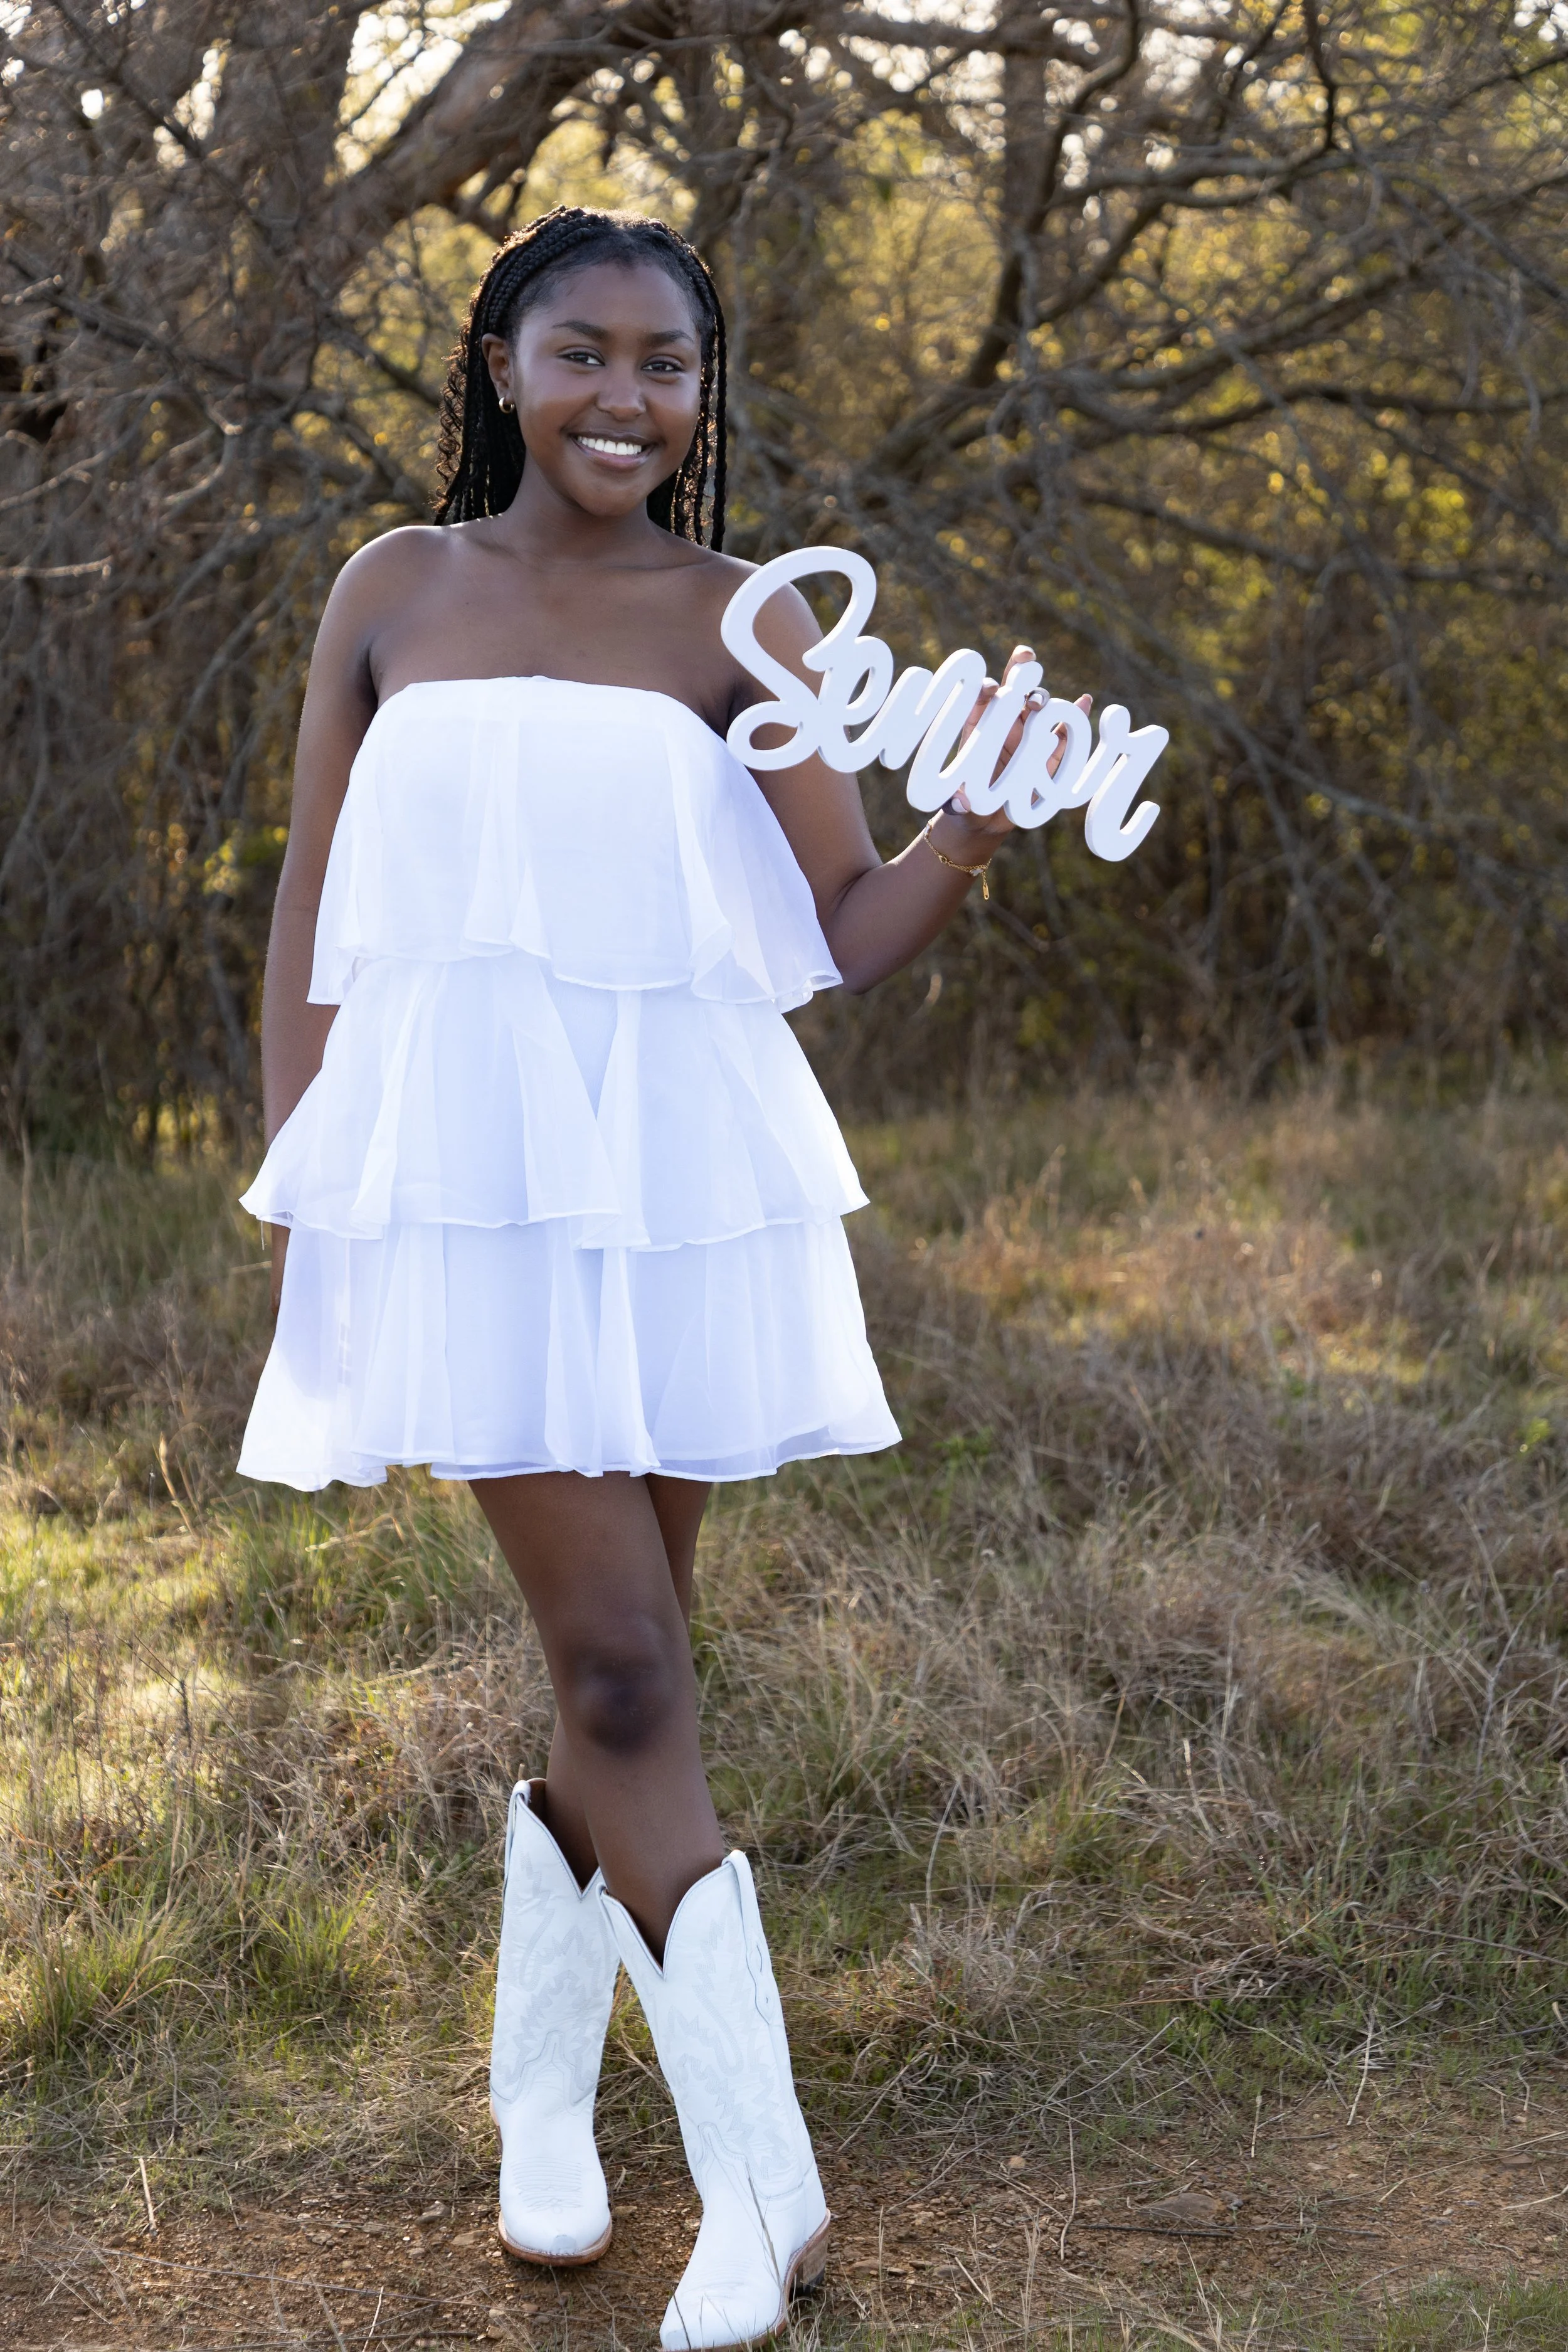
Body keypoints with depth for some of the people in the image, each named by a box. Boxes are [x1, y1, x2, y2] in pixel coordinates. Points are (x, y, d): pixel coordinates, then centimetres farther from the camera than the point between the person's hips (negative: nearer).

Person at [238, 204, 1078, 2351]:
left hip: (679, 1181, 1)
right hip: (465, 1182, -1)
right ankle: (760, 2175, -2)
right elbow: (312, 907, 11)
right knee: (619, 1671, -8)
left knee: (626, 1656, 9)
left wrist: (983, 814, -18)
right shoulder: (395, 593, 7)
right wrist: (292, 1182, 5)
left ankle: (545, 2085, 29)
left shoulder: (741, 619, 5)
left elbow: (852, 932, 1)